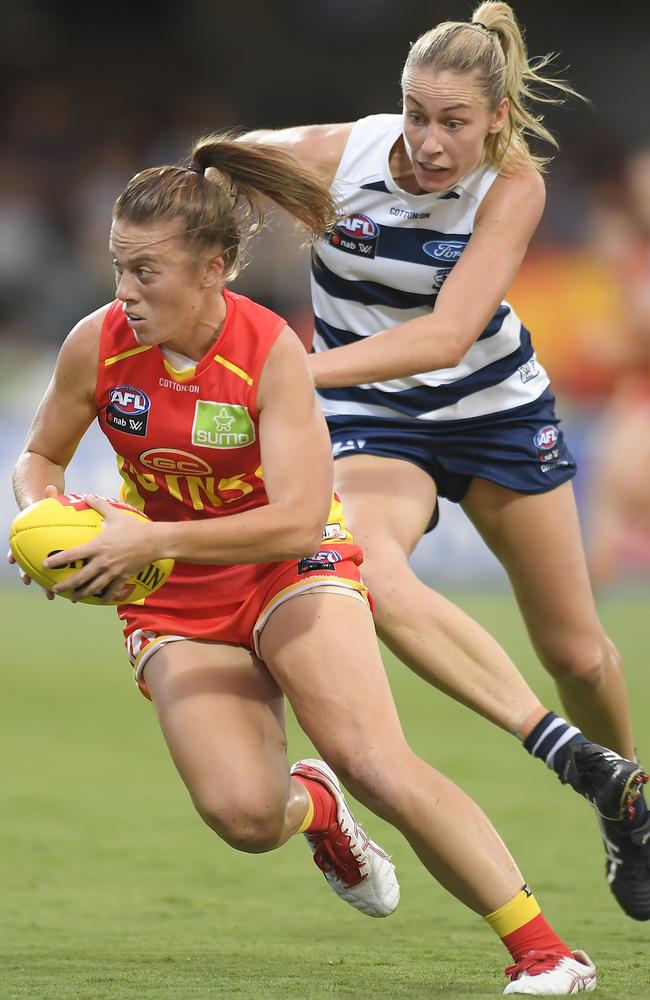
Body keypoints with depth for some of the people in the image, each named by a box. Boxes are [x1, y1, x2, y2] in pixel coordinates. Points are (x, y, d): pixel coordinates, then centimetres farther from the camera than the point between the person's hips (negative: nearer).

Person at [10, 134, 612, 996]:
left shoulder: (272, 353, -23)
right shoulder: (97, 346, -14)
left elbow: (296, 519, -28)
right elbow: (40, 456, 5)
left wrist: (150, 539, -34)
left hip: (291, 569, -2)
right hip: (175, 602, 2)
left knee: (377, 766, -22)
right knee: (242, 814, -19)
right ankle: (313, 808, 21)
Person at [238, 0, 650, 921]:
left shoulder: (514, 184, -24)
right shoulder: (335, 156, -23)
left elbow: (447, 335, -36)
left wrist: (299, 368, -46)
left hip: (498, 410, 0)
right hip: (373, 420, 0)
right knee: (368, 575, -35)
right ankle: (551, 742, -34)